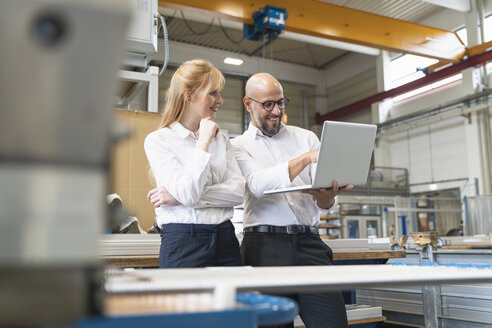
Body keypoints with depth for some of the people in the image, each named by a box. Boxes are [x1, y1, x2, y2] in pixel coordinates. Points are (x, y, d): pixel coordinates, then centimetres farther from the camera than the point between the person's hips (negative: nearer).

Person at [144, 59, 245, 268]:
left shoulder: (221, 139, 12)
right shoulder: (158, 140, -3)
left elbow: (238, 191, -1)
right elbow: (187, 192, -15)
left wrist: (182, 197, -11)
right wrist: (203, 142, -10)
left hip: (225, 238, 4)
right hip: (183, 243, -4)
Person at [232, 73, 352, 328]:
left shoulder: (306, 138, 15)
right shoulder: (239, 146, 9)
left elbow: (327, 201, 7)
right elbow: (259, 185, -12)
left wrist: (327, 196, -18)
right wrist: (306, 158, -22)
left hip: (309, 242, 2)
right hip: (265, 242, -2)